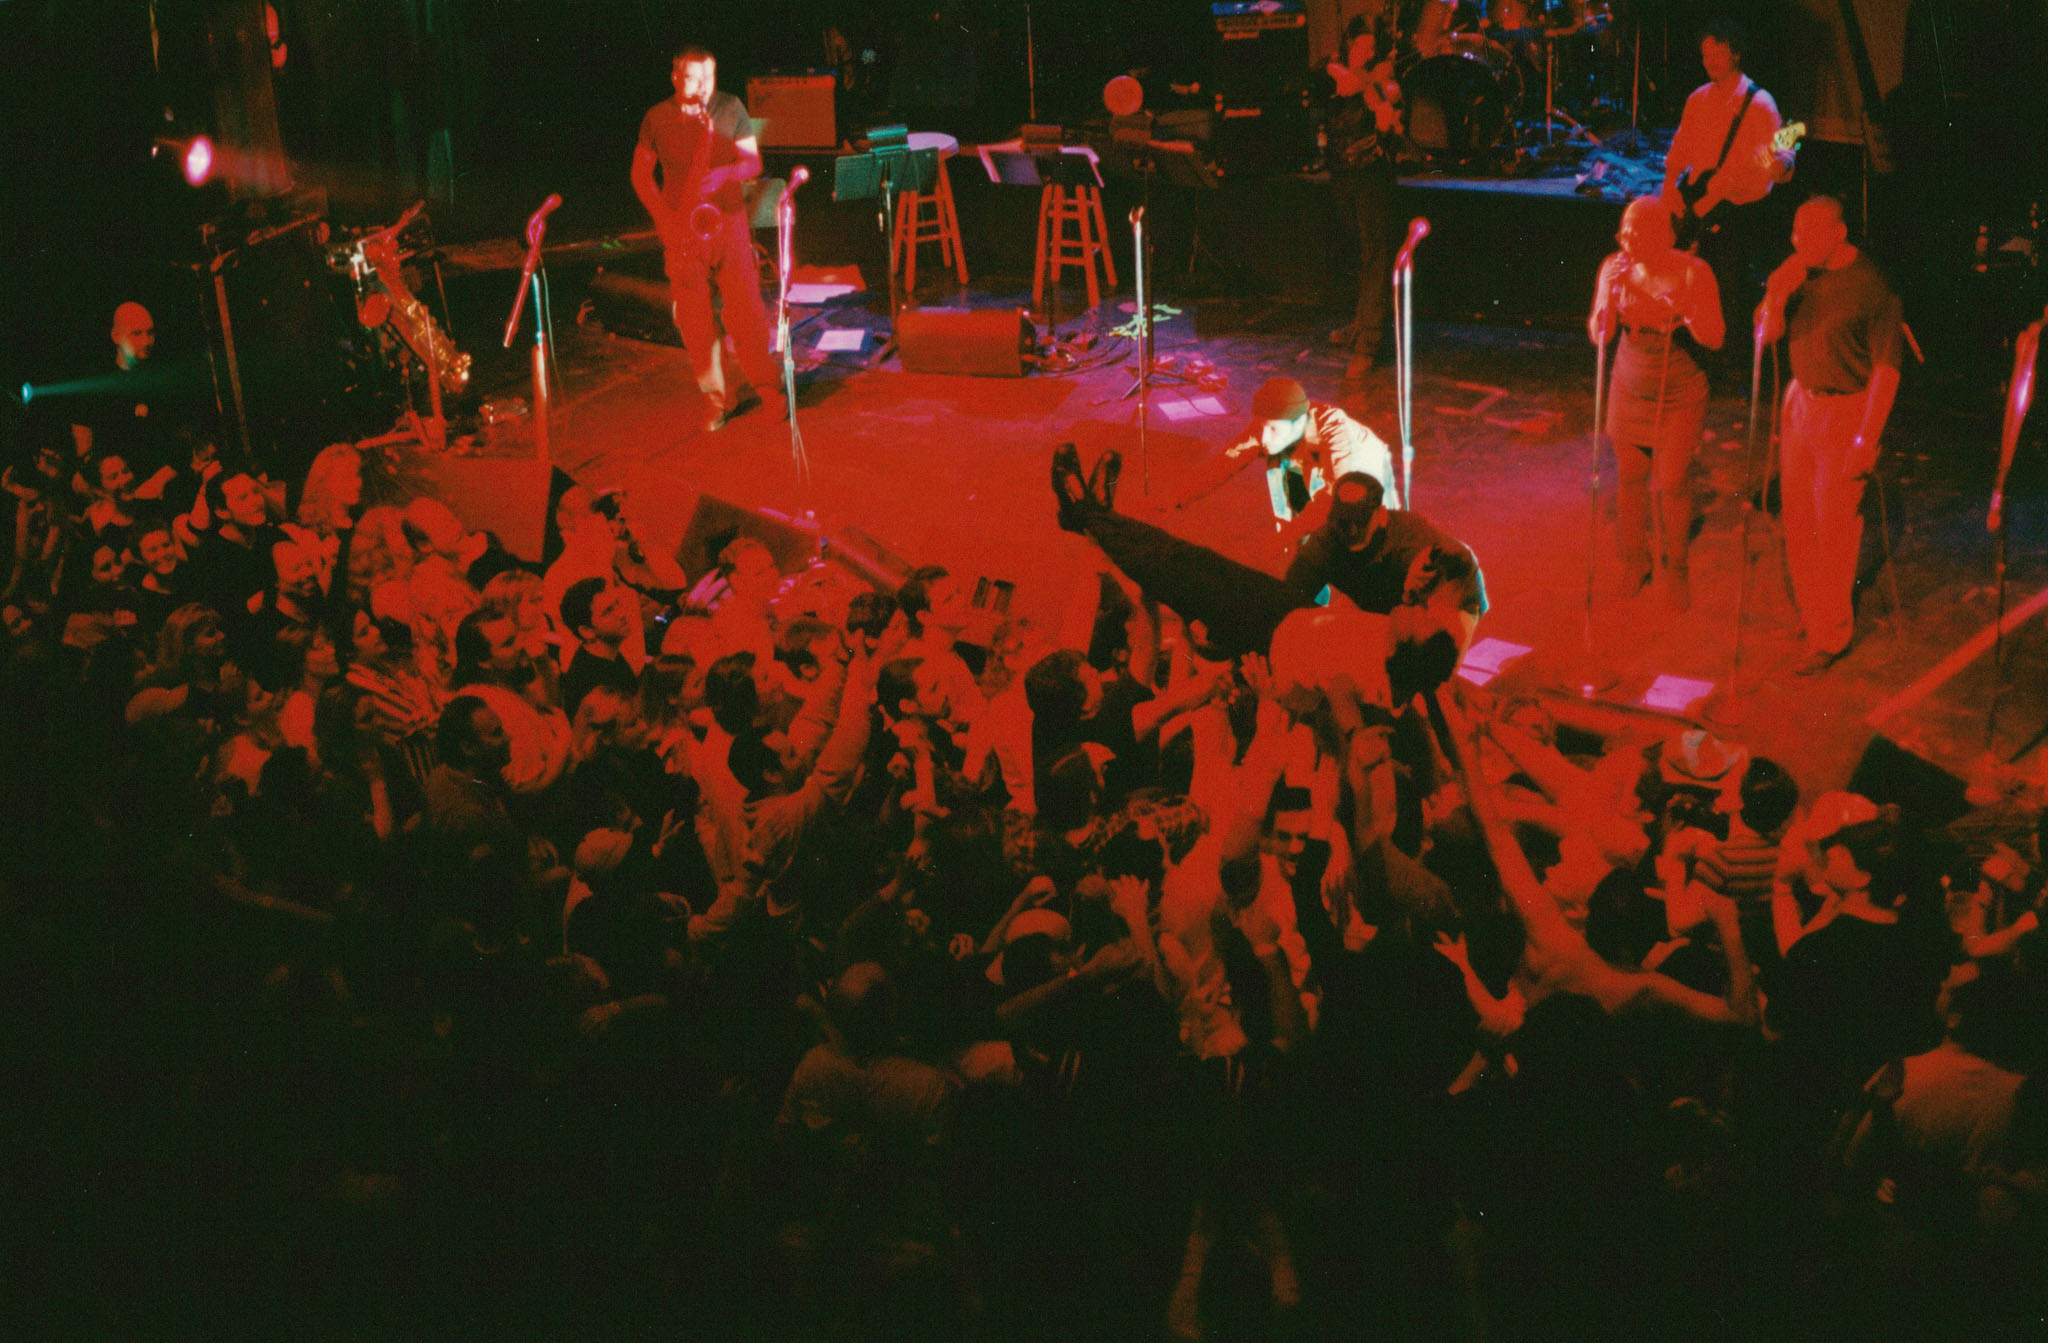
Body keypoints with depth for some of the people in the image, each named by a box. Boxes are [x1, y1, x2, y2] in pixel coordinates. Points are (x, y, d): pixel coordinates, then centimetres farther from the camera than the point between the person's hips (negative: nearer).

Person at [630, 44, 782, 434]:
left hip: (728, 219, -1)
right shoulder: (656, 119, 2)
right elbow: (641, 173, 8)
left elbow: (753, 163, 4)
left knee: (745, 309, -7)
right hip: (682, 228, 1)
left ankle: (764, 387, 5)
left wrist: (725, 174, -18)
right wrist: (663, 217, -5)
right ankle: (718, 398, 8)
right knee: (694, 318, -1)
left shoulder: (731, 109, 2)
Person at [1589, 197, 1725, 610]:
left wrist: (1687, 312, -39)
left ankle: (1675, 569, 22)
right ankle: (1634, 560, 32)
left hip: (1680, 397, -3)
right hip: (1630, 390, 3)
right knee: (1630, 478, 13)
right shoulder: (1616, 268, -12)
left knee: (1672, 486, 3)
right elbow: (1599, 335, -10)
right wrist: (1609, 295, -29)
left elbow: (1715, 339, -21)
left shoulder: (1693, 272, -19)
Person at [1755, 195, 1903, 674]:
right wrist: (1776, 296, -15)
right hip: (1801, 403, 6)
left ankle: (1832, 635, 8)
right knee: (1797, 519, 14)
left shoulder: (1871, 288, -17)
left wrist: (1867, 438, -19)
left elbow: (1886, 367, -16)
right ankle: (1808, 612, 31)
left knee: (1833, 528, -2)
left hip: (1846, 413, -6)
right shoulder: (1801, 274, 1)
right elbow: (1767, 333, 6)